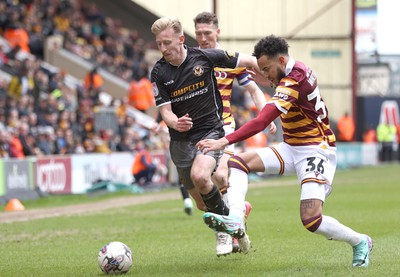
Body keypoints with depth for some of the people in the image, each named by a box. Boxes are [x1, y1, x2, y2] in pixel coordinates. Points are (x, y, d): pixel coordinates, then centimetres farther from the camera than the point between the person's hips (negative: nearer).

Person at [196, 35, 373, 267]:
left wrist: (225, 141, -41)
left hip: (315, 151, -10)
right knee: (238, 162, -6)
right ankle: (234, 218, -23)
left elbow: (262, 121, -35)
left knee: (311, 220, -18)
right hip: (292, 148, 10)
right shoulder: (299, 70, 2)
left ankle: (360, 242, 7)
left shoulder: (292, 83, -26)